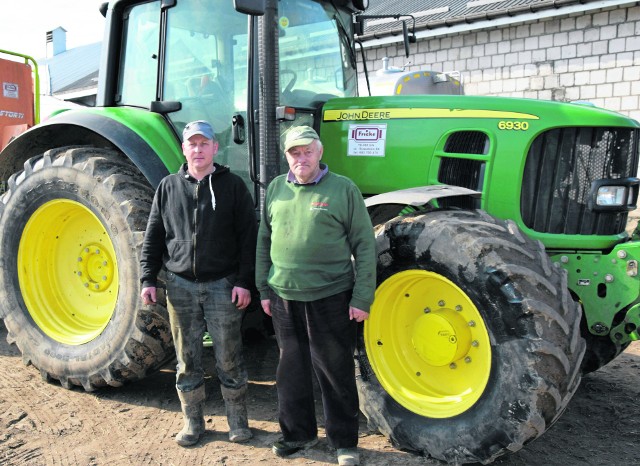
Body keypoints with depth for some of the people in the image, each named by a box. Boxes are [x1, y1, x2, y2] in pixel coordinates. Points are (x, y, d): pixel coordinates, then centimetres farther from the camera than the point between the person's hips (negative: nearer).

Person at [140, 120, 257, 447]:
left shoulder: (232, 185, 1)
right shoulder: (168, 187, 7)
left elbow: (248, 236, -2)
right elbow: (153, 237, 10)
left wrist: (244, 281, -9)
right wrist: (148, 278, 2)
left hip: (222, 285, -2)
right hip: (181, 285, 2)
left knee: (229, 359, 5)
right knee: (187, 360, 11)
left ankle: (238, 422, 21)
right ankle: (193, 423, 25)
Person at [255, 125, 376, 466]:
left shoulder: (343, 189, -4)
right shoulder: (276, 189, 8)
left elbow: (364, 245, -5)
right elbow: (264, 241, 13)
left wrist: (362, 298, -9)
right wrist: (264, 289, 9)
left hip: (330, 297, -4)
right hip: (284, 298, 4)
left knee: (335, 371, 7)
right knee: (291, 368, 15)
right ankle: (297, 432, 34)